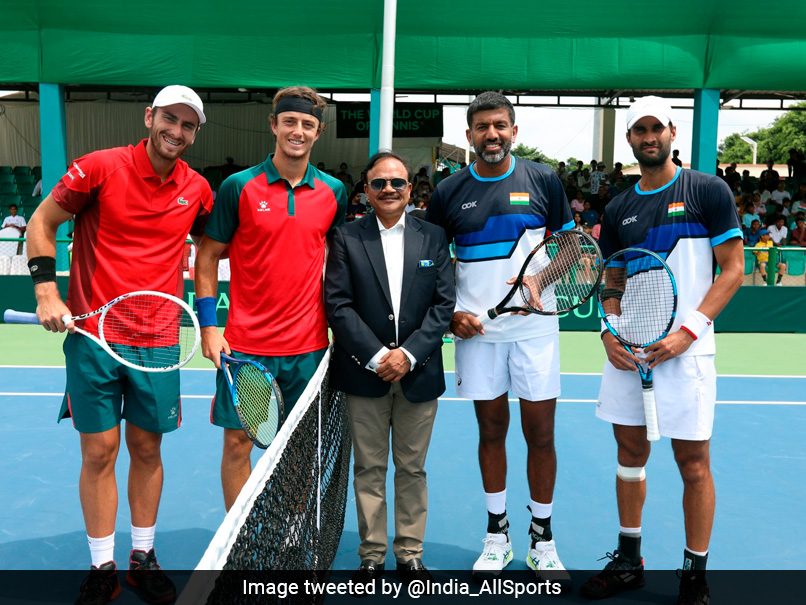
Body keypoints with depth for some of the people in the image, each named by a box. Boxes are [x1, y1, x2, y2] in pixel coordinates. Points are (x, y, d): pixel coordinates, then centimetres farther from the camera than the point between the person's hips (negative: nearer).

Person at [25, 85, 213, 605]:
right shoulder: (100, 168, -5)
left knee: (147, 448, 11)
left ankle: (143, 557, 28)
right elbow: (42, 224, 3)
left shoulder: (197, 189, 4)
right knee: (99, 452, 3)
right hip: (92, 335, -2)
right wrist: (47, 291, -8)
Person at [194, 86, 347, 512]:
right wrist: (208, 326, -5)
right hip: (245, 346, -2)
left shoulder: (333, 191, 5)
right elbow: (208, 256, 2)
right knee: (237, 441, 5)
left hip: (308, 347, 2)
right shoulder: (239, 186, -2)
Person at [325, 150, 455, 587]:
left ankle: (410, 553, 26)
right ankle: (371, 556, 23)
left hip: (418, 373, 1)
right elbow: (337, 305, -5)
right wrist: (376, 356, -14)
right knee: (369, 469, 9)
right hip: (364, 373, -1)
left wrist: (408, 354, -11)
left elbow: (444, 304, 0)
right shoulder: (346, 238, 2)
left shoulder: (433, 237, 6)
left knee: (412, 469, 11)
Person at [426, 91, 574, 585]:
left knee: (540, 434, 3)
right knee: (491, 430, 10)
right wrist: (450, 312, -3)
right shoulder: (448, 192, 4)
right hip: (477, 331, 1)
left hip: (535, 327, -1)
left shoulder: (543, 180, 2)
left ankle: (542, 539, 21)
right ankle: (497, 534, 26)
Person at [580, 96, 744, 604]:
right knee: (631, 452, 13)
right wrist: (609, 332, -3)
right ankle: (629, 560, 28)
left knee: (693, 462, 3)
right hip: (627, 351, 5)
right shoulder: (618, 210, 11)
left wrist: (687, 331, -15)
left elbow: (733, 269, -5)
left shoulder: (708, 191, -2)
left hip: (685, 352, -4)